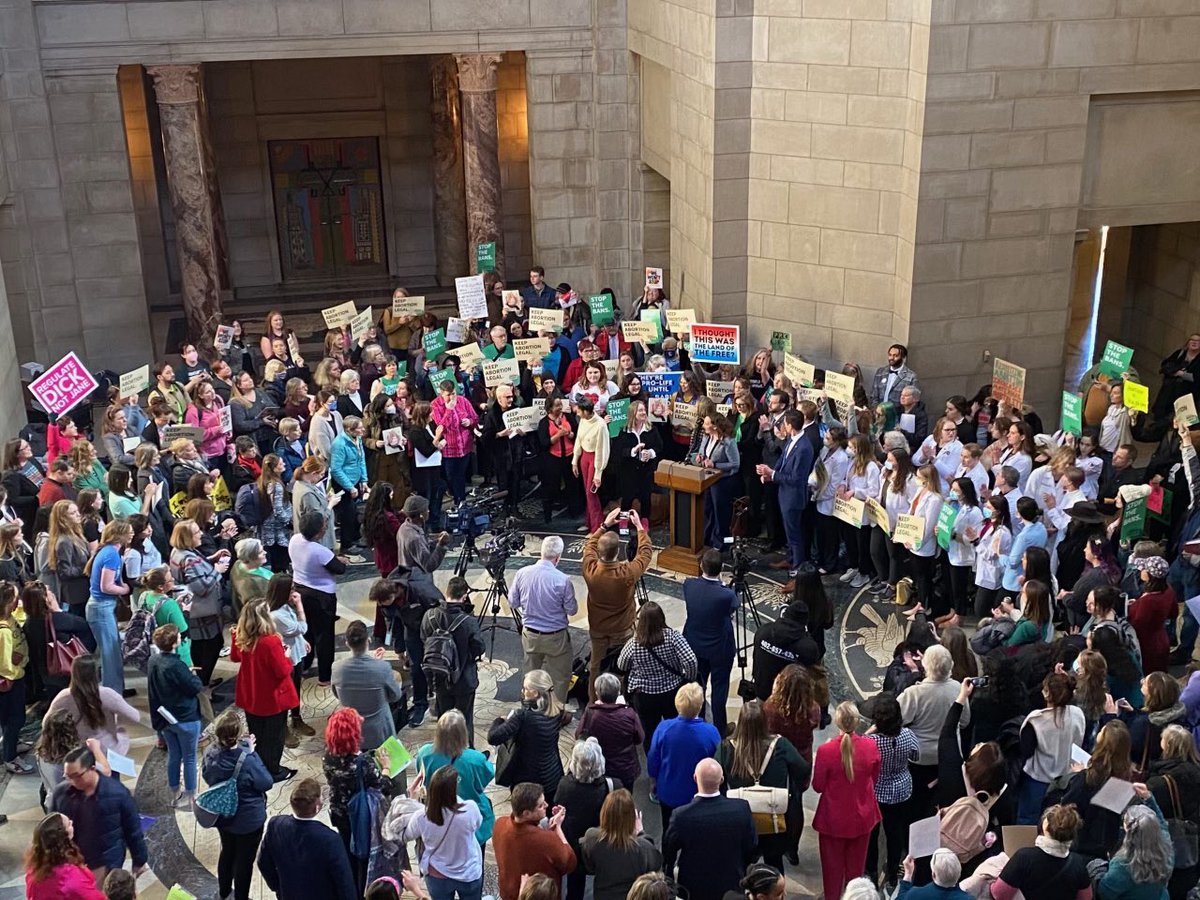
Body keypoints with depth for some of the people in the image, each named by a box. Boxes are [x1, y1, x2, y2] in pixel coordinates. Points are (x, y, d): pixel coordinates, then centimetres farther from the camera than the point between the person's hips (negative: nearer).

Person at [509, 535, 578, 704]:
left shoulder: (522, 574, -11)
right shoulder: (562, 580, -24)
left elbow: (513, 603, 1)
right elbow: (572, 610, -11)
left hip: (530, 635, 5)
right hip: (556, 638, -4)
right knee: (559, 678, 12)